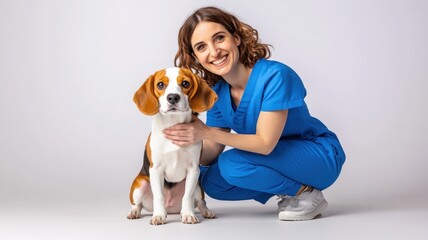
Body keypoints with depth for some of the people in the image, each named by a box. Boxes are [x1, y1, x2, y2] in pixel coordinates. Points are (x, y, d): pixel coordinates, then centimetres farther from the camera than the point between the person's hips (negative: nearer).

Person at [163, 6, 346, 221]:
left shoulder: (274, 76, -27)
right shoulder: (217, 92, -6)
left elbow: (265, 144, -29)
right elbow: (213, 150, -3)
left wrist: (207, 133, -35)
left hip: (320, 157, -7)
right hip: (282, 159, 7)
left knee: (233, 164, -26)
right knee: (211, 181, -6)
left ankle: (305, 193, -7)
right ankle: (288, 191, 5)